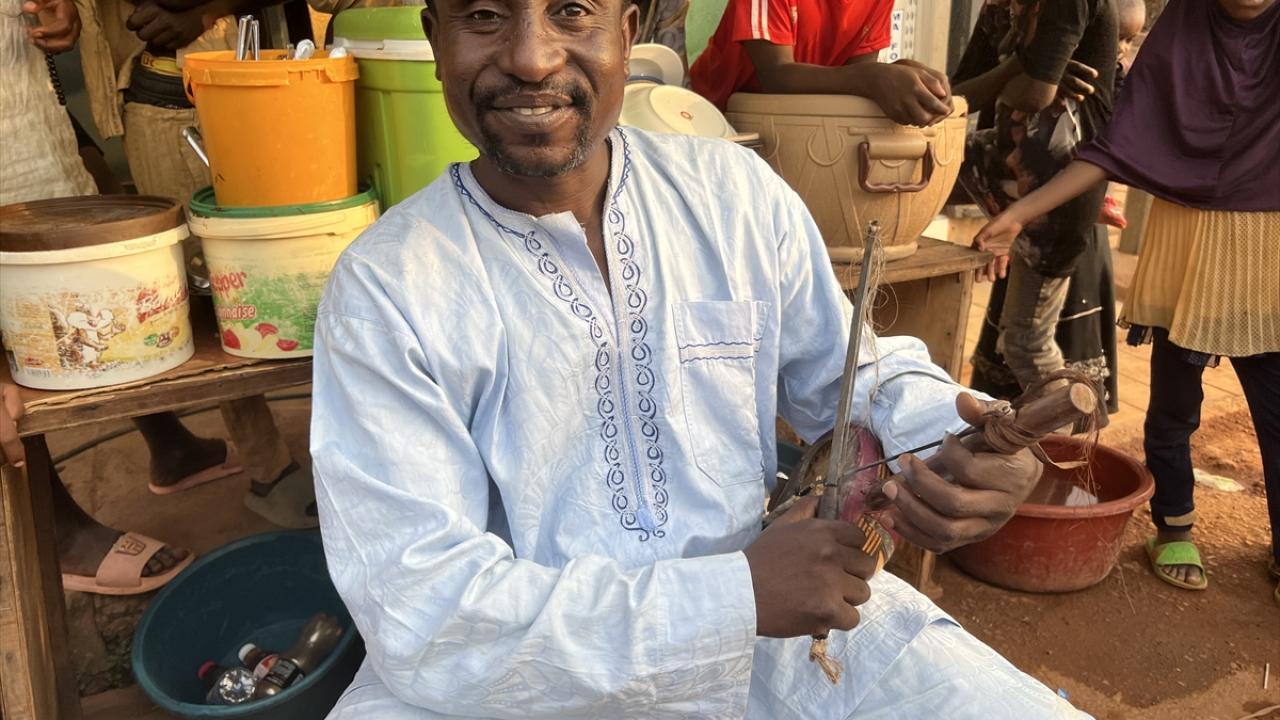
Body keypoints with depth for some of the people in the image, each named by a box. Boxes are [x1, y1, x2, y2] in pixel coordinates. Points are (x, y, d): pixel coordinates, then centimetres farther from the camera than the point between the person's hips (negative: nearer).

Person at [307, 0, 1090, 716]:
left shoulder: (737, 192, -3)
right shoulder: (383, 288, -13)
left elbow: (847, 369, 9)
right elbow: (422, 610, -18)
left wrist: (945, 437, -14)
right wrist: (734, 596, -24)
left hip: (773, 612, 2)